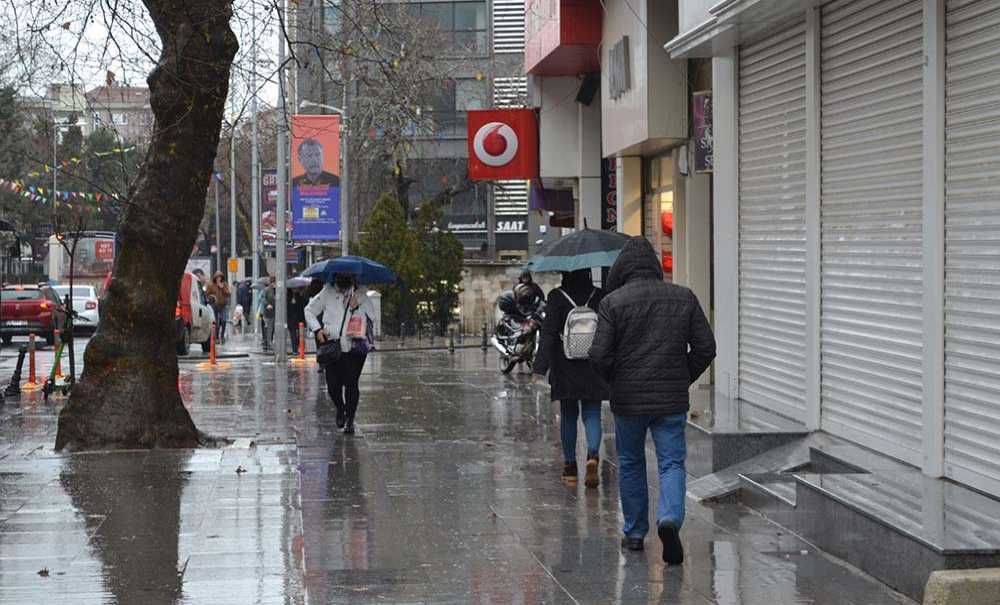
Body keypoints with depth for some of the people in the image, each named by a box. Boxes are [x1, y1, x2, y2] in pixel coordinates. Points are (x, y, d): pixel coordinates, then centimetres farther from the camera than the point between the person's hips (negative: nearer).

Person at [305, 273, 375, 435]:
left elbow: (371, 319, -3)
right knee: (333, 385, 1)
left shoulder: (361, 297, 1)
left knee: (351, 384, -5)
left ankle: (350, 420, 8)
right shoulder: (327, 294, 3)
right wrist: (317, 329, -2)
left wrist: (357, 308, -16)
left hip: (355, 347, -1)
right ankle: (340, 409, 32)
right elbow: (309, 310, 11)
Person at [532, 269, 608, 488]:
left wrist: (540, 368, -13)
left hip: (565, 370, 0)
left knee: (568, 416, 12)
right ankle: (593, 454, -21)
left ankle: (570, 466, 16)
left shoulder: (557, 298, -7)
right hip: (593, 370, 1)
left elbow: (548, 334, -12)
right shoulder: (600, 297, -2)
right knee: (592, 414, 5)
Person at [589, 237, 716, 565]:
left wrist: (615, 382, 6)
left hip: (628, 401, -1)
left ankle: (634, 533, 22)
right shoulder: (684, 298, 1)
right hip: (672, 400, 1)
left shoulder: (612, 303, -7)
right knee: (672, 462, 4)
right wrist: (684, 379, 13)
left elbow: (599, 355, -12)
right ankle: (670, 518, -21)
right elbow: (706, 347, 1)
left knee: (630, 464, 15)